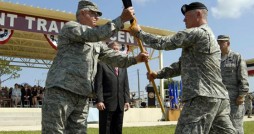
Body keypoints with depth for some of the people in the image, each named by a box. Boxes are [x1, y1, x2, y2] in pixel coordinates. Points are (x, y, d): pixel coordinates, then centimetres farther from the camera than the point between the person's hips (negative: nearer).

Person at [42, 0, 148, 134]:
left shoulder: (97, 43, 24)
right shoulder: (70, 27, 0)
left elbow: (113, 57, 17)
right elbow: (96, 34, -16)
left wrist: (135, 59, 2)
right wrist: (121, 19, -16)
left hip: (82, 97, 8)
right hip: (60, 91, -8)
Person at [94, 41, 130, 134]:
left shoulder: (123, 66, 19)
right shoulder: (102, 64, 2)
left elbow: (126, 85, 16)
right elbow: (98, 84, -5)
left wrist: (127, 100, 6)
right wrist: (99, 100, -14)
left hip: (120, 104, 5)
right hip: (107, 103, -5)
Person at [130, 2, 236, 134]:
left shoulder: (195, 33, -8)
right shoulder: (208, 35, 24)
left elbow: (163, 43, -7)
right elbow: (182, 65, 23)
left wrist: (139, 33, 7)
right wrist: (158, 74, 17)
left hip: (203, 98, -10)